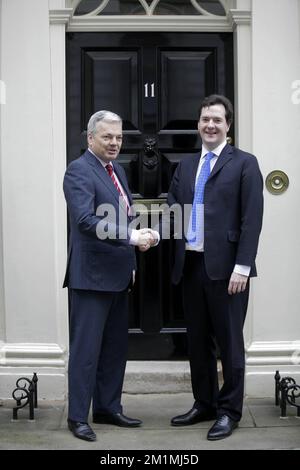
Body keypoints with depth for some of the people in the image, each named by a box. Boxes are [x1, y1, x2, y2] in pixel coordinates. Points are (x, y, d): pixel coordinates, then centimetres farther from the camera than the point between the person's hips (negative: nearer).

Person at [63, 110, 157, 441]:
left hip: (117, 275, 9)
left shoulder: (117, 170, 15)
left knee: (115, 347, 15)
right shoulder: (78, 171, -13)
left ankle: (108, 408, 26)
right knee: (86, 348, -2)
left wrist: (137, 238, 13)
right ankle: (77, 416, 9)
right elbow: (85, 220, -25)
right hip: (91, 275, -9)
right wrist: (131, 236, -29)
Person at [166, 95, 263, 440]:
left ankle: (229, 411, 16)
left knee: (228, 341, 4)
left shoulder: (244, 163, -2)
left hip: (225, 267, -5)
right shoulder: (185, 166, 15)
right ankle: (204, 405, 27)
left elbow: (252, 219, -8)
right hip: (191, 265, 6)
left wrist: (242, 266, -15)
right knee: (197, 340, 14)